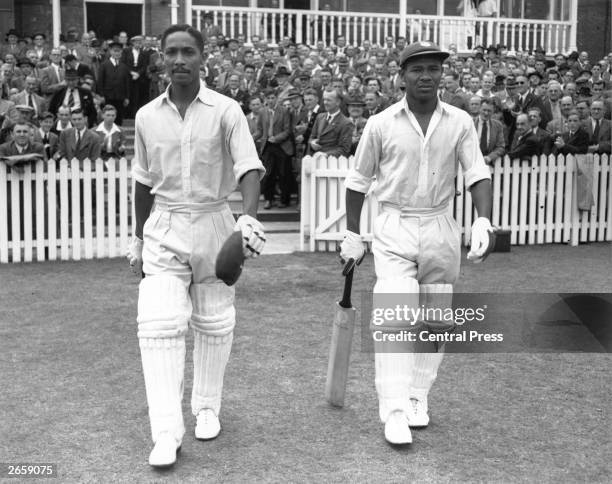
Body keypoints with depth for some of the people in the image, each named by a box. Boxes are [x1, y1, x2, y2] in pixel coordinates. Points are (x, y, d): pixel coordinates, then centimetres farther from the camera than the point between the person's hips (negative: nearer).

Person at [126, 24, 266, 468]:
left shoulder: (226, 111, -7)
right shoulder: (147, 116, 4)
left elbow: (249, 167, -16)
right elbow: (144, 181, 14)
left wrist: (249, 216, -34)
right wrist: (139, 236, 17)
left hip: (213, 223, -1)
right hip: (164, 228, 2)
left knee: (214, 323, 9)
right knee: (159, 323, -11)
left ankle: (207, 408, 29)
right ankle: (167, 431, -9)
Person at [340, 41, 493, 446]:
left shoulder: (460, 123, 1)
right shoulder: (381, 123, -2)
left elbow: (478, 174, -4)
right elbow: (358, 181, 6)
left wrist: (483, 221, -21)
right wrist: (353, 235, 6)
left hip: (441, 229, 2)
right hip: (394, 229, -2)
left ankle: (418, 397, 25)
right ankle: (394, 411, -14)